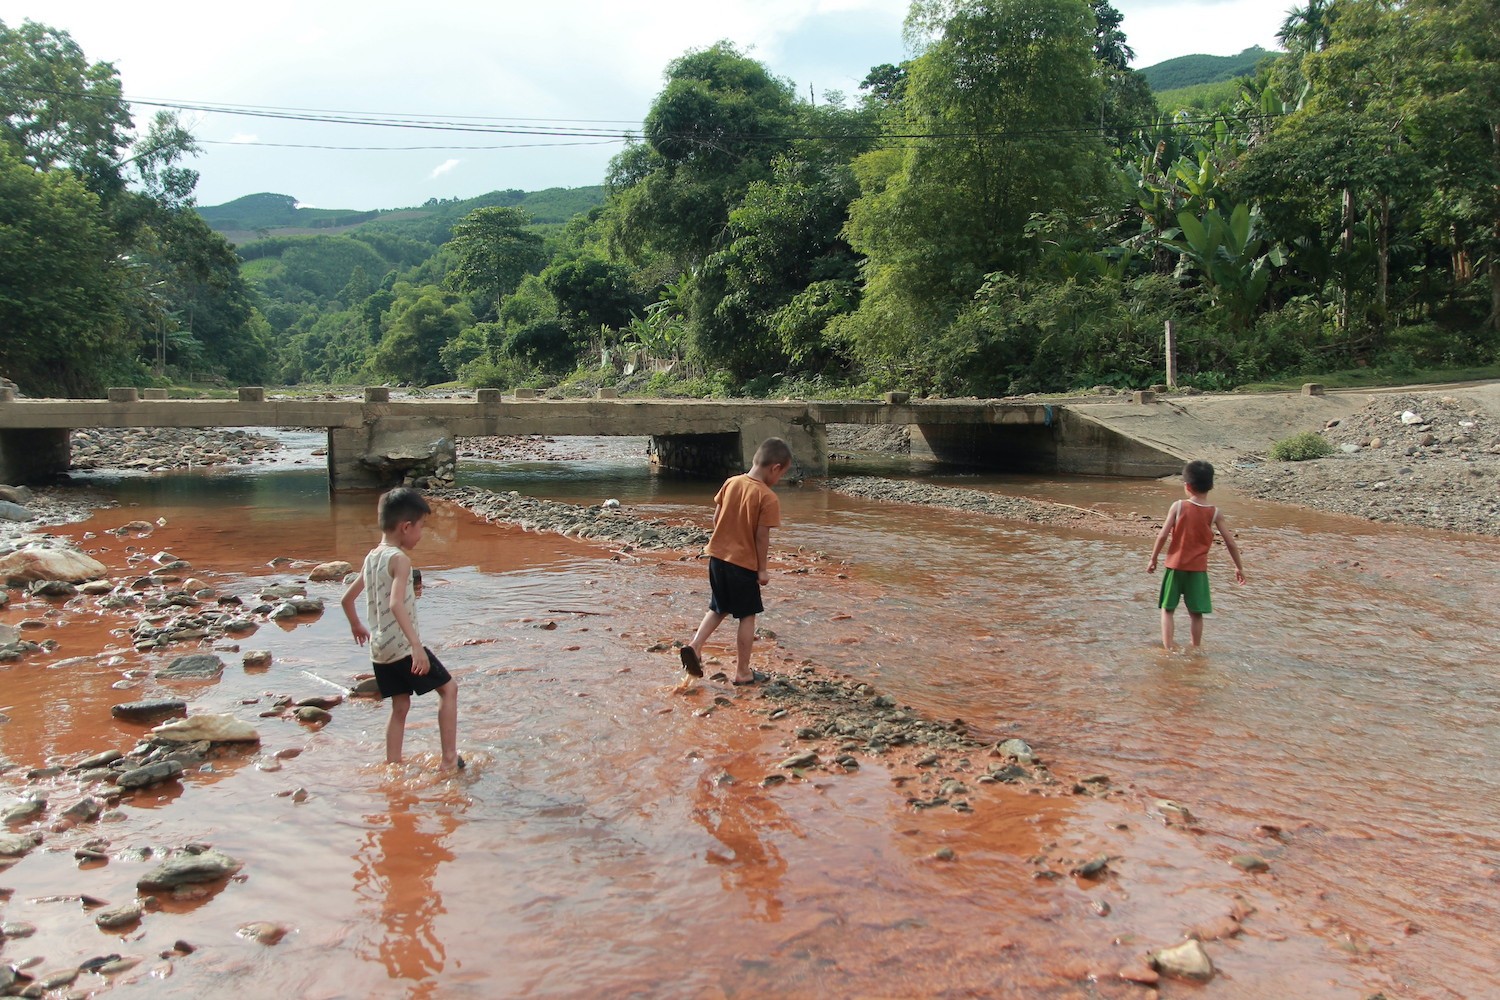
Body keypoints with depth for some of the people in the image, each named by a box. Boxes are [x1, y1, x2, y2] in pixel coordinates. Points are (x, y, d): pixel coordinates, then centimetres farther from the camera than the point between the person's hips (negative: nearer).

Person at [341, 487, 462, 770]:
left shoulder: (371, 558, 10)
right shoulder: (400, 559, -15)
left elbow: (347, 598, 19)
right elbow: (396, 604, -29)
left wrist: (357, 626, 37)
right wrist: (417, 646, -35)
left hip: (379, 649, 8)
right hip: (403, 646, -8)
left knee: (400, 706, 17)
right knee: (448, 688, 4)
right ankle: (450, 759, 3)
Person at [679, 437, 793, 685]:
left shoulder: (731, 483, 2)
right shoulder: (768, 498, -16)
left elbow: (716, 518, 7)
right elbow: (761, 537, -16)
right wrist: (762, 569, -7)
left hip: (717, 556, 6)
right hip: (743, 563, -6)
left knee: (719, 608, 22)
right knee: (747, 616, 7)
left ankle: (695, 645, 5)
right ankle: (742, 672, 14)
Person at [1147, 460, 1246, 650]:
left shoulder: (1178, 506, -9)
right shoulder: (1215, 513, -3)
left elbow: (1163, 535, -10)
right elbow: (1230, 542, 0)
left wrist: (1153, 559, 2)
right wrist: (1239, 567, 13)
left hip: (1175, 566, -1)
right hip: (1198, 569, 1)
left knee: (1167, 609, 9)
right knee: (1196, 613, 12)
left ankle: (1168, 648, 3)